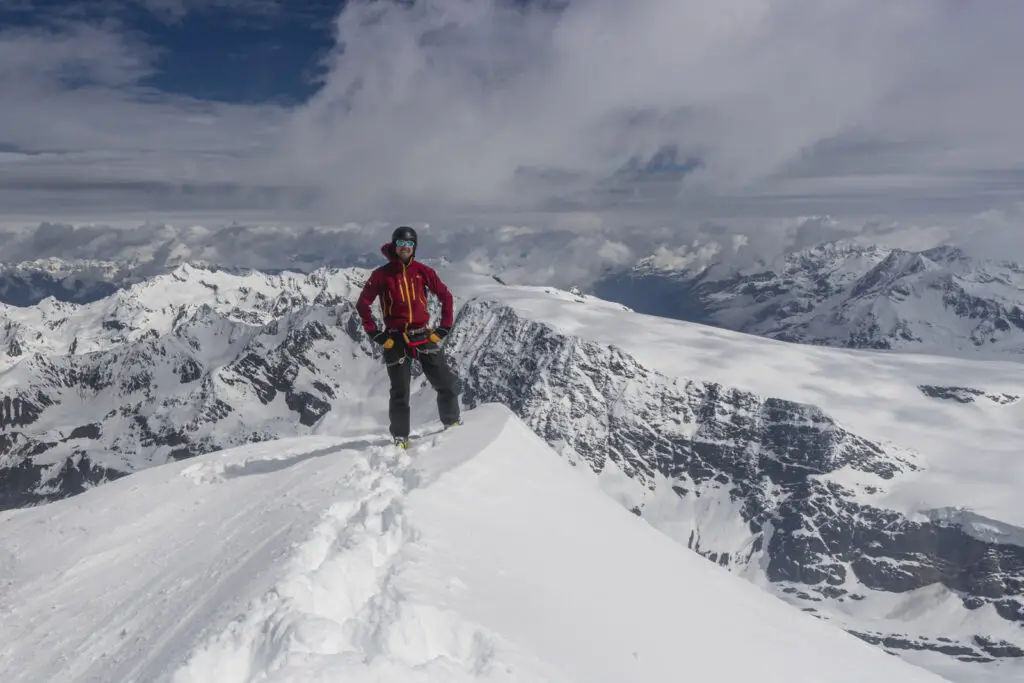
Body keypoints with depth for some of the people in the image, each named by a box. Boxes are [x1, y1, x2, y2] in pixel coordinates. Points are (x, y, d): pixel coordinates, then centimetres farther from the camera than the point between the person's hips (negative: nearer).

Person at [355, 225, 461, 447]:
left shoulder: (423, 271, 3)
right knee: (400, 392, 2)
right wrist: (375, 334, -3)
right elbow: (362, 304, 2)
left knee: (447, 383, 0)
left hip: (423, 336, 2)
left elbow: (445, 296, 10)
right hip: (395, 340, -2)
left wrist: (444, 327, 4)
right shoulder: (382, 275, -2)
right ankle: (400, 437, 17)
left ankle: (452, 424, 20)